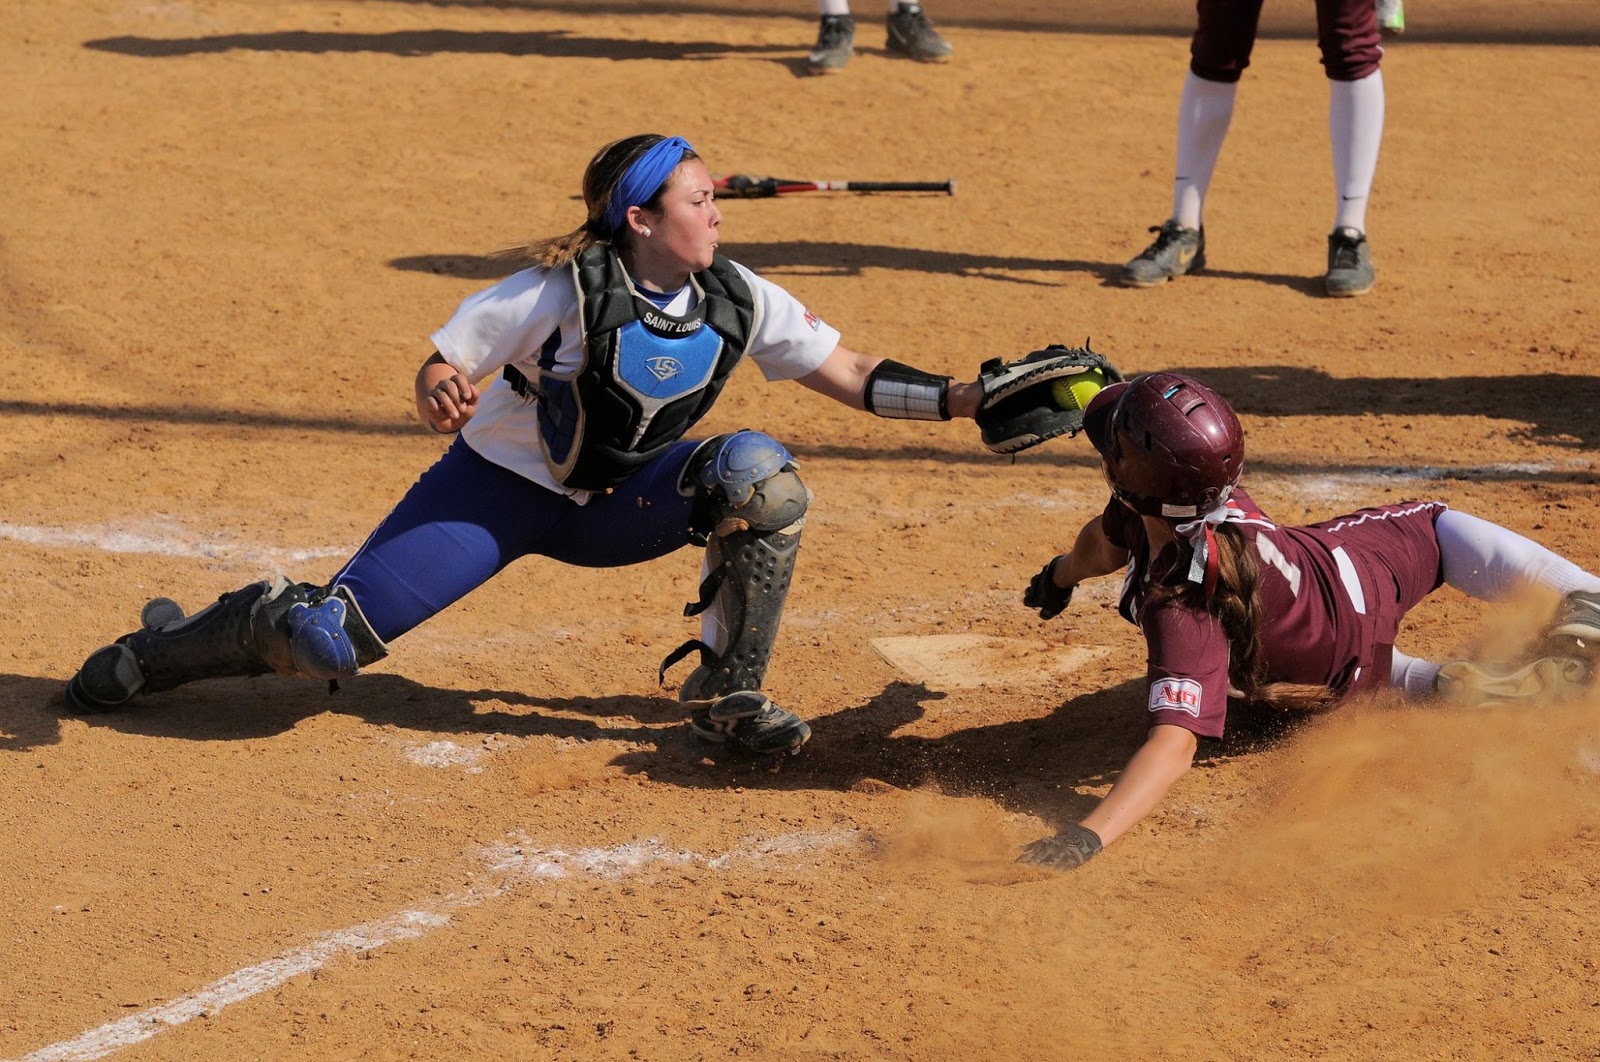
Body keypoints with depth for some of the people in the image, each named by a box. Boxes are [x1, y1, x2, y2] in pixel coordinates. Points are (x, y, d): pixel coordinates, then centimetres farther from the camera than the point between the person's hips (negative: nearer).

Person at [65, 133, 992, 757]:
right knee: (325, 640, -15)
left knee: (762, 475, -24)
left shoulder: (737, 301, -12)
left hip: (612, 505, 4)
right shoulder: (562, 292, -25)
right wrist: (441, 395, -43)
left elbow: (851, 376, -9)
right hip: (496, 491, -4)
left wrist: (959, 399, -21)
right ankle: (167, 649, 18)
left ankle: (728, 695, -9)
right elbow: (443, 367, -19)